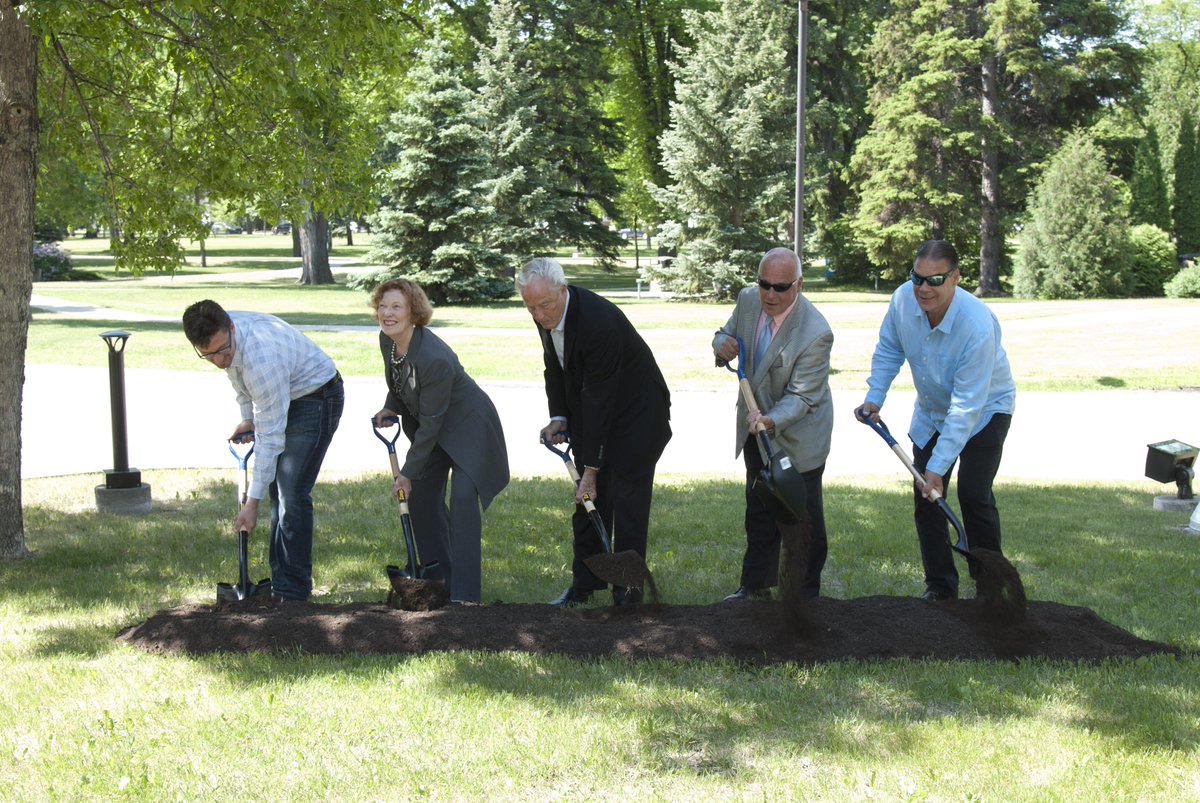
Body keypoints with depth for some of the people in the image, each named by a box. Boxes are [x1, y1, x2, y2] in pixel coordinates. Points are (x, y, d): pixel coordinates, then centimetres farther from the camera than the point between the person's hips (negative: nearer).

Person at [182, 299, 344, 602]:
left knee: (292, 493, -16)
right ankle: (280, 582, 16)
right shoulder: (220, 336, -14)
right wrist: (247, 417, 8)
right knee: (277, 489, 10)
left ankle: (292, 593, -11)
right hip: (285, 397, 9)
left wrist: (253, 501, -31)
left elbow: (269, 437, -34)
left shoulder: (262, 357, -39)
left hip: (316, 398, -9)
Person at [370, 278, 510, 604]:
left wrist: (408, 473, -21)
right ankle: (438, 574, 24)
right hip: (431, 427, 9)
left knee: (463, 498, -20)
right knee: (421, 497, 8)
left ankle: (464, 594, -20)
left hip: (467, 426, -9)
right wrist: (390, 408, -8)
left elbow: (430, 423, -27)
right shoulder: (387, 340, -10)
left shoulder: (434, 357, -34)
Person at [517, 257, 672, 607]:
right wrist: (558, 417, -2)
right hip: (594, 412, 8)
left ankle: (627, 591, 0)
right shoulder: (546, 315, -8)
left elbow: (599, 399, -30)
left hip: (636, 413, -8)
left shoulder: (599, 321, -33)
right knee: (588, 500, 9)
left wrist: (591, 469, -26)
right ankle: (584, 584, 18)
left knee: (628, 504, -7)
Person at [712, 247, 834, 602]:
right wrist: (722, 344, -17)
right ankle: (756, 587, 35)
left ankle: (804, 598, 16)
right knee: (758, 512, 20)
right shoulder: (748, 300, -11)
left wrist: (771, 421, -46)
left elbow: (801, 397, -27)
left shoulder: (815, 333, -30)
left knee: (800, 520, 2)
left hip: (796, 437, -7)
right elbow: (727, 333, 8)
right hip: (756, 430, 7)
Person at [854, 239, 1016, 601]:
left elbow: (967, 406, -34)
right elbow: (889, 351, 3)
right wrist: (874, 398, -8)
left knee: (973, 496, -14)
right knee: (925, 495, 1)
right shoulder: (903, 299, -19)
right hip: (931, 410, 6)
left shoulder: (978, 326, -36)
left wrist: (937, 467, -33)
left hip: (985, 411, -5)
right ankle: (939, 585, 13)